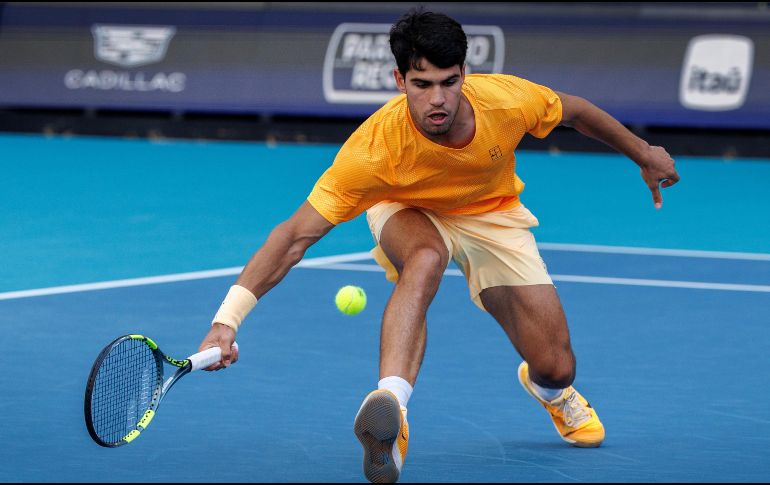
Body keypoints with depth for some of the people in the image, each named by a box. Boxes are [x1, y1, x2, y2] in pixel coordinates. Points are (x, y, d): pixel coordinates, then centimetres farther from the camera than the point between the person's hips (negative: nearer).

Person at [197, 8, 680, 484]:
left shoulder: (507, 100, -32)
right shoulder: (375, 148, -39)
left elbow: (574, 110, -8)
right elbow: (297, 234, -39)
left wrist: (645, 154, 6)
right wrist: (228, 320, -49)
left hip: (493, 213, 3)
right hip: (409, 213, -3)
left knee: (556, 368, -3)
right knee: (425, 260, -41)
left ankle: (551, 390, 37)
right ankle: (390, 410, -50)